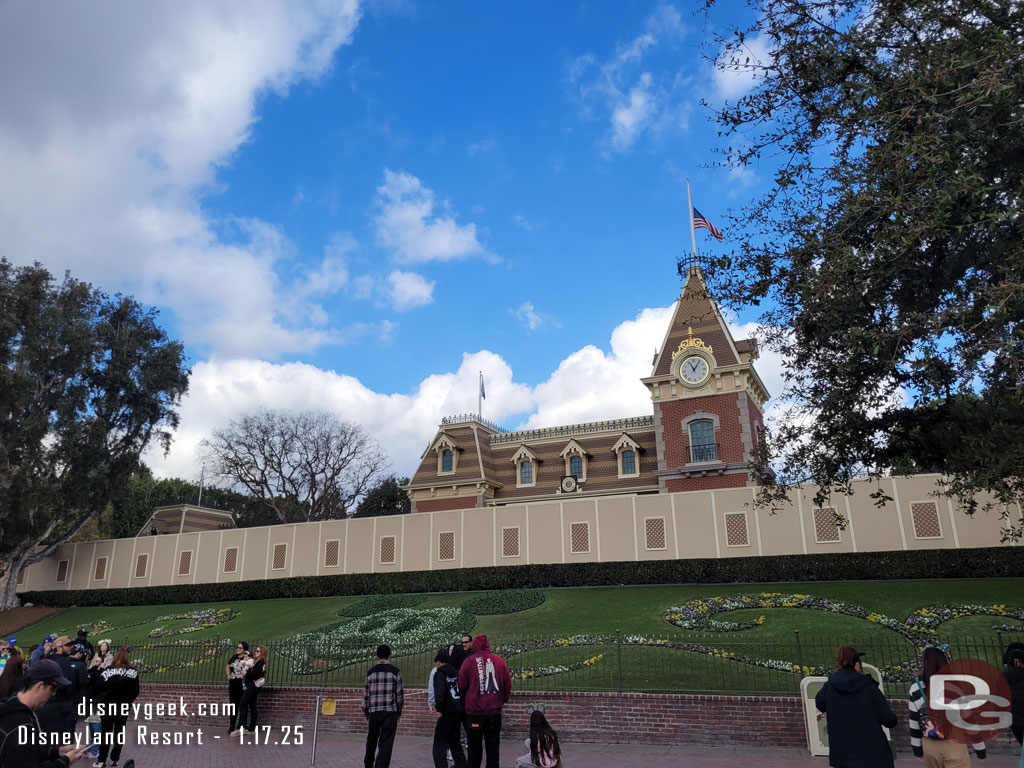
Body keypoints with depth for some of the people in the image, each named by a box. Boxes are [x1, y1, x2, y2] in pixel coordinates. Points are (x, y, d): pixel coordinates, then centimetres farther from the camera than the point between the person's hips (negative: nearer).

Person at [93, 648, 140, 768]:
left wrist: (100, 701, 8)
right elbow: (135, 692, 1)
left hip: (108, 706, -1)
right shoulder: (133, 672, -3)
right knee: (119, 733, 11)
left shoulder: (107, 672, -9)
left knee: (106, 734, 8)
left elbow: (99, 689, -8)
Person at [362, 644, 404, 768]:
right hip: (390, 712, -3)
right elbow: (399, 694, 0)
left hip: (373, 712, 3)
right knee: (385, 744, -2)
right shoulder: (395, 671, 0)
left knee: (371, 741, 19)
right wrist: (398, 712, 10)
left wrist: (366, 714, 15)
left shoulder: (371, 672, 7)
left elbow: (366, 695, 7)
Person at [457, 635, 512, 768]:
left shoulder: (468, 662, -7)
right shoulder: (499, 661, -2)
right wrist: (502, 700, 19)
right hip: (494, 711, 1)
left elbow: (462, 686, 2)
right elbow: (508, 684, 4)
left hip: (474, 711, -1)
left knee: (475, 747, 11)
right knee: (492, 746, 11)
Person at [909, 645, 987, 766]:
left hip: (929, 746, 3)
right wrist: (980, 747, 5)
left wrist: (917, 748, 14)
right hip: (955, 744, -3)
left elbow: (914, 720, 2)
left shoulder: (916, 686, -5)